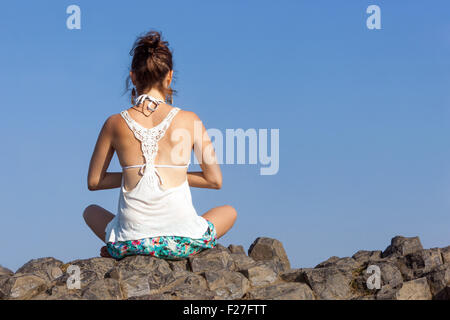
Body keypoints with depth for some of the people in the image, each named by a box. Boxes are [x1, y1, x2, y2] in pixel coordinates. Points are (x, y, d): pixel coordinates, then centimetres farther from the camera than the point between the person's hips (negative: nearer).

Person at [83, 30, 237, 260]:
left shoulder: (116, 123, 1)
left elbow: (94, 182, 10)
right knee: (229, 212, 31)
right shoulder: (189, 120, -2)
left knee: (91, 212, 38)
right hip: (181, 243, -3)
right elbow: (215, 180, 6)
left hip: (131, 241, 3)